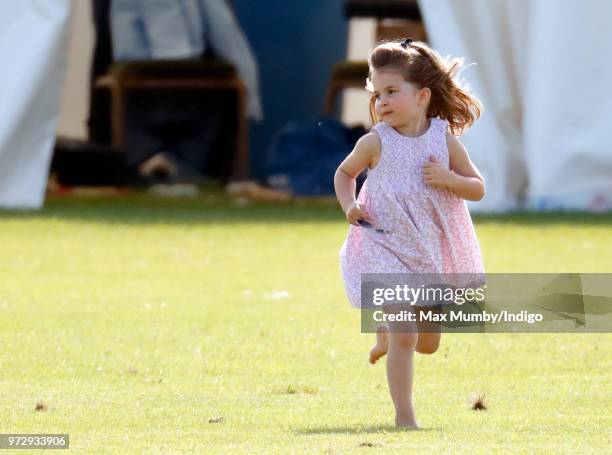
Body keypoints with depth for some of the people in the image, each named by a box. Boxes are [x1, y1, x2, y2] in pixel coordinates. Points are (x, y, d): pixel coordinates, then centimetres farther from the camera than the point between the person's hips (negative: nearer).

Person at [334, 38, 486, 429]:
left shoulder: (445, 142, -6)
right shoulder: (375, 143, -8)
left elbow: (478, 189, 0)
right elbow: (344, 173, 10)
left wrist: (448, 179, -19)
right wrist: (348, 205, -9)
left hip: (434, 254, 3)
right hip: (387, 249, -3)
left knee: (428, 342, 16)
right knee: (405, 338, -15)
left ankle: (386, 333, 49)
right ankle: (404, 414, -6)